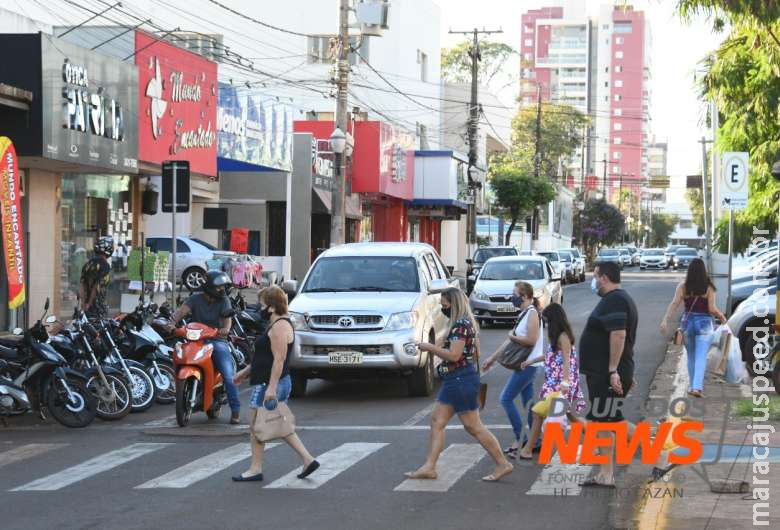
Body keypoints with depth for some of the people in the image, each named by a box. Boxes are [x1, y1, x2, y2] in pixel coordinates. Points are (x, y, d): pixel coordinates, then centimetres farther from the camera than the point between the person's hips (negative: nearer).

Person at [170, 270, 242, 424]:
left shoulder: (223, 300, 6)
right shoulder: (196, 299, 3)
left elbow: (227, 316, -7)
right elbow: (183, 310, -12)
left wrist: (226, 328, -30)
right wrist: (173, 322, -32)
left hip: (217, 341, 0)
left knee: (228, 376, -15)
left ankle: (235, 410, -9)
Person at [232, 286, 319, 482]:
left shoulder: (279, 326, -16)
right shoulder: (279, 324, 17)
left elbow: (279, 359, -23)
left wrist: (271, 388, -26)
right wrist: (245, 372, 28)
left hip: (269, 385, -11)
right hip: (277, 384, 11)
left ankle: (255, 469, 3)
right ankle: (308, 460, 10)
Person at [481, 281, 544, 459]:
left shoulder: (532, 314, -14)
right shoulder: (523, 314, 15)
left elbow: (531, 340, -25)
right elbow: (512, 340, 21)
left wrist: (512, 337, -10)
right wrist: (492, 358, 22)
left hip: (528, 364, -9)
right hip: (525, 365, 9)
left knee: (506, 399, -8)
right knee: (528, 402, 9)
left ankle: (520, 441, -5)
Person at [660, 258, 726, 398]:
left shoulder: (683, 287, -2)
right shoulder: (708, 288, -7)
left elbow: (674, 304, -12)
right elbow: (712, 308, -11)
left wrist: (665, 320, -15)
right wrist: (721, 316, 8)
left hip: (687, 322, 3)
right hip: (704, 323, -3)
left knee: (691, 356, 19)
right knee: (701, 357, -5)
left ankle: (693, 385, 27)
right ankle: (697, 386, -18)